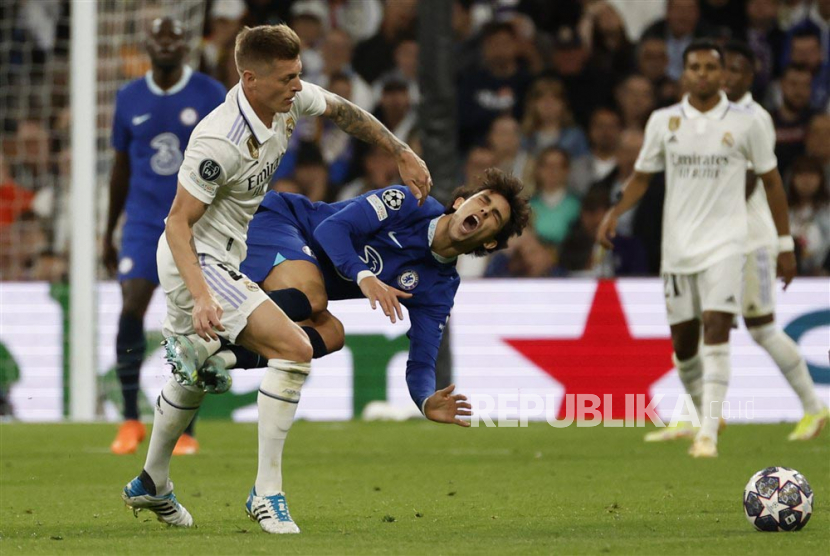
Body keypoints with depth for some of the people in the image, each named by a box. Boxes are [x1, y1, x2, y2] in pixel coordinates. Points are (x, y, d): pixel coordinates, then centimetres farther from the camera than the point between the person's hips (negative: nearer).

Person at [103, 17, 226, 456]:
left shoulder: (211, 96, -1)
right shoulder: (130, 99, 6)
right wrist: (109, 231, 15)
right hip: (143, 221, 2)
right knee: (130, 310, -14)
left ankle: (185, 431, 5)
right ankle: (130, 420, -3)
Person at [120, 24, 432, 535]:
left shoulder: (291, 99, -8)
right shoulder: (219, 143, -31)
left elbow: (342, 110, 14)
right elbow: (178, 222, -25)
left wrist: (403, 154, 16)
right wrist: (202, 297, -34)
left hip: (222, 259, 10)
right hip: (198, 263, -10)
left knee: (195, 373, 27)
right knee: (294, 348, -21)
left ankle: (152, 485, 47)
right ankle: (267, 493, -16)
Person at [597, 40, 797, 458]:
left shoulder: (743, 123, 0)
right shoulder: (663, 122, 5)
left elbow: (771, 181, 7)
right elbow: (642, 176, 13)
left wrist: (785, 244, 6)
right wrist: (615, 212, -5)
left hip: (724, 244, -3)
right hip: (677, 246, 3)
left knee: (716, 330, -18)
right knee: (683, 342, 6)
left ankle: (708, 434, -20)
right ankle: (707, 413, 30)